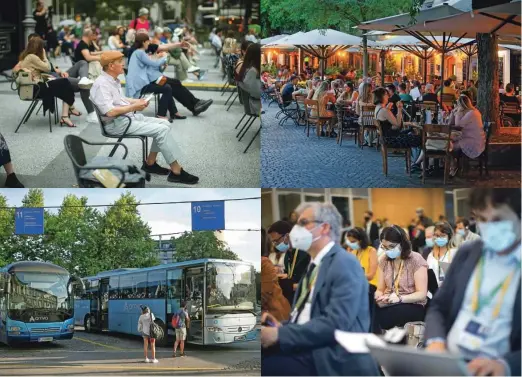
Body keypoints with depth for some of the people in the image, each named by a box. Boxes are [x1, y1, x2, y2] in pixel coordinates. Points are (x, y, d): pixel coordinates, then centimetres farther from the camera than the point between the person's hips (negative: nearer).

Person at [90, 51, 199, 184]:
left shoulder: (113, 80, 10)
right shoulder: (101, 84, -20)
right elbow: (110, 112, -28)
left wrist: (136, 101, 9)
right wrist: (133, 107, -18)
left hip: (129, 117, 10)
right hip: (118, 124, -10)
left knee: (164, 124, 4)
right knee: (162, 130, -17)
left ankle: (150, 163, 7)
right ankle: (176, 172, -13)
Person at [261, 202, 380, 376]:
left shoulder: (344, 263, -7)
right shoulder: (315, 265, 20)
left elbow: (336, 324, -18)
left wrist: (280, 334, -19)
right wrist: (281, 327, 0)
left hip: (334, 362, -8)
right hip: (306, 350, 8)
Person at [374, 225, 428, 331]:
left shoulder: (416, 260, -6)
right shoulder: (384, 261, 12)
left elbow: (422, 294, -10)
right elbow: (380, 289, 13)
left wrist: (400, 298, -26)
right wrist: (379, 297, -13)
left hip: (412, 306, -5)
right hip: (388, 304, 5)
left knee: (377, 318, -35)